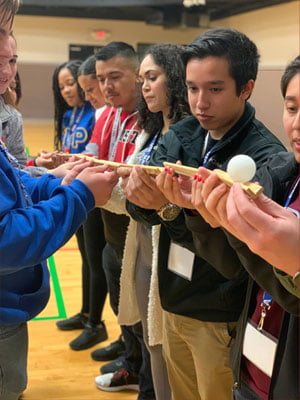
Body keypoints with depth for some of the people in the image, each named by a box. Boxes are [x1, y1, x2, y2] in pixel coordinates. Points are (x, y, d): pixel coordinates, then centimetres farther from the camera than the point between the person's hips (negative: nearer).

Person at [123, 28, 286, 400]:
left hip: (221, 318, -5)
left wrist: (170, 209, -39)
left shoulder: (265, 157, -20)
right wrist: (142, 192, -34)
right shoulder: (180, 135, -1)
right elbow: (142, 205, -10)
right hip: (172, 302, 6)